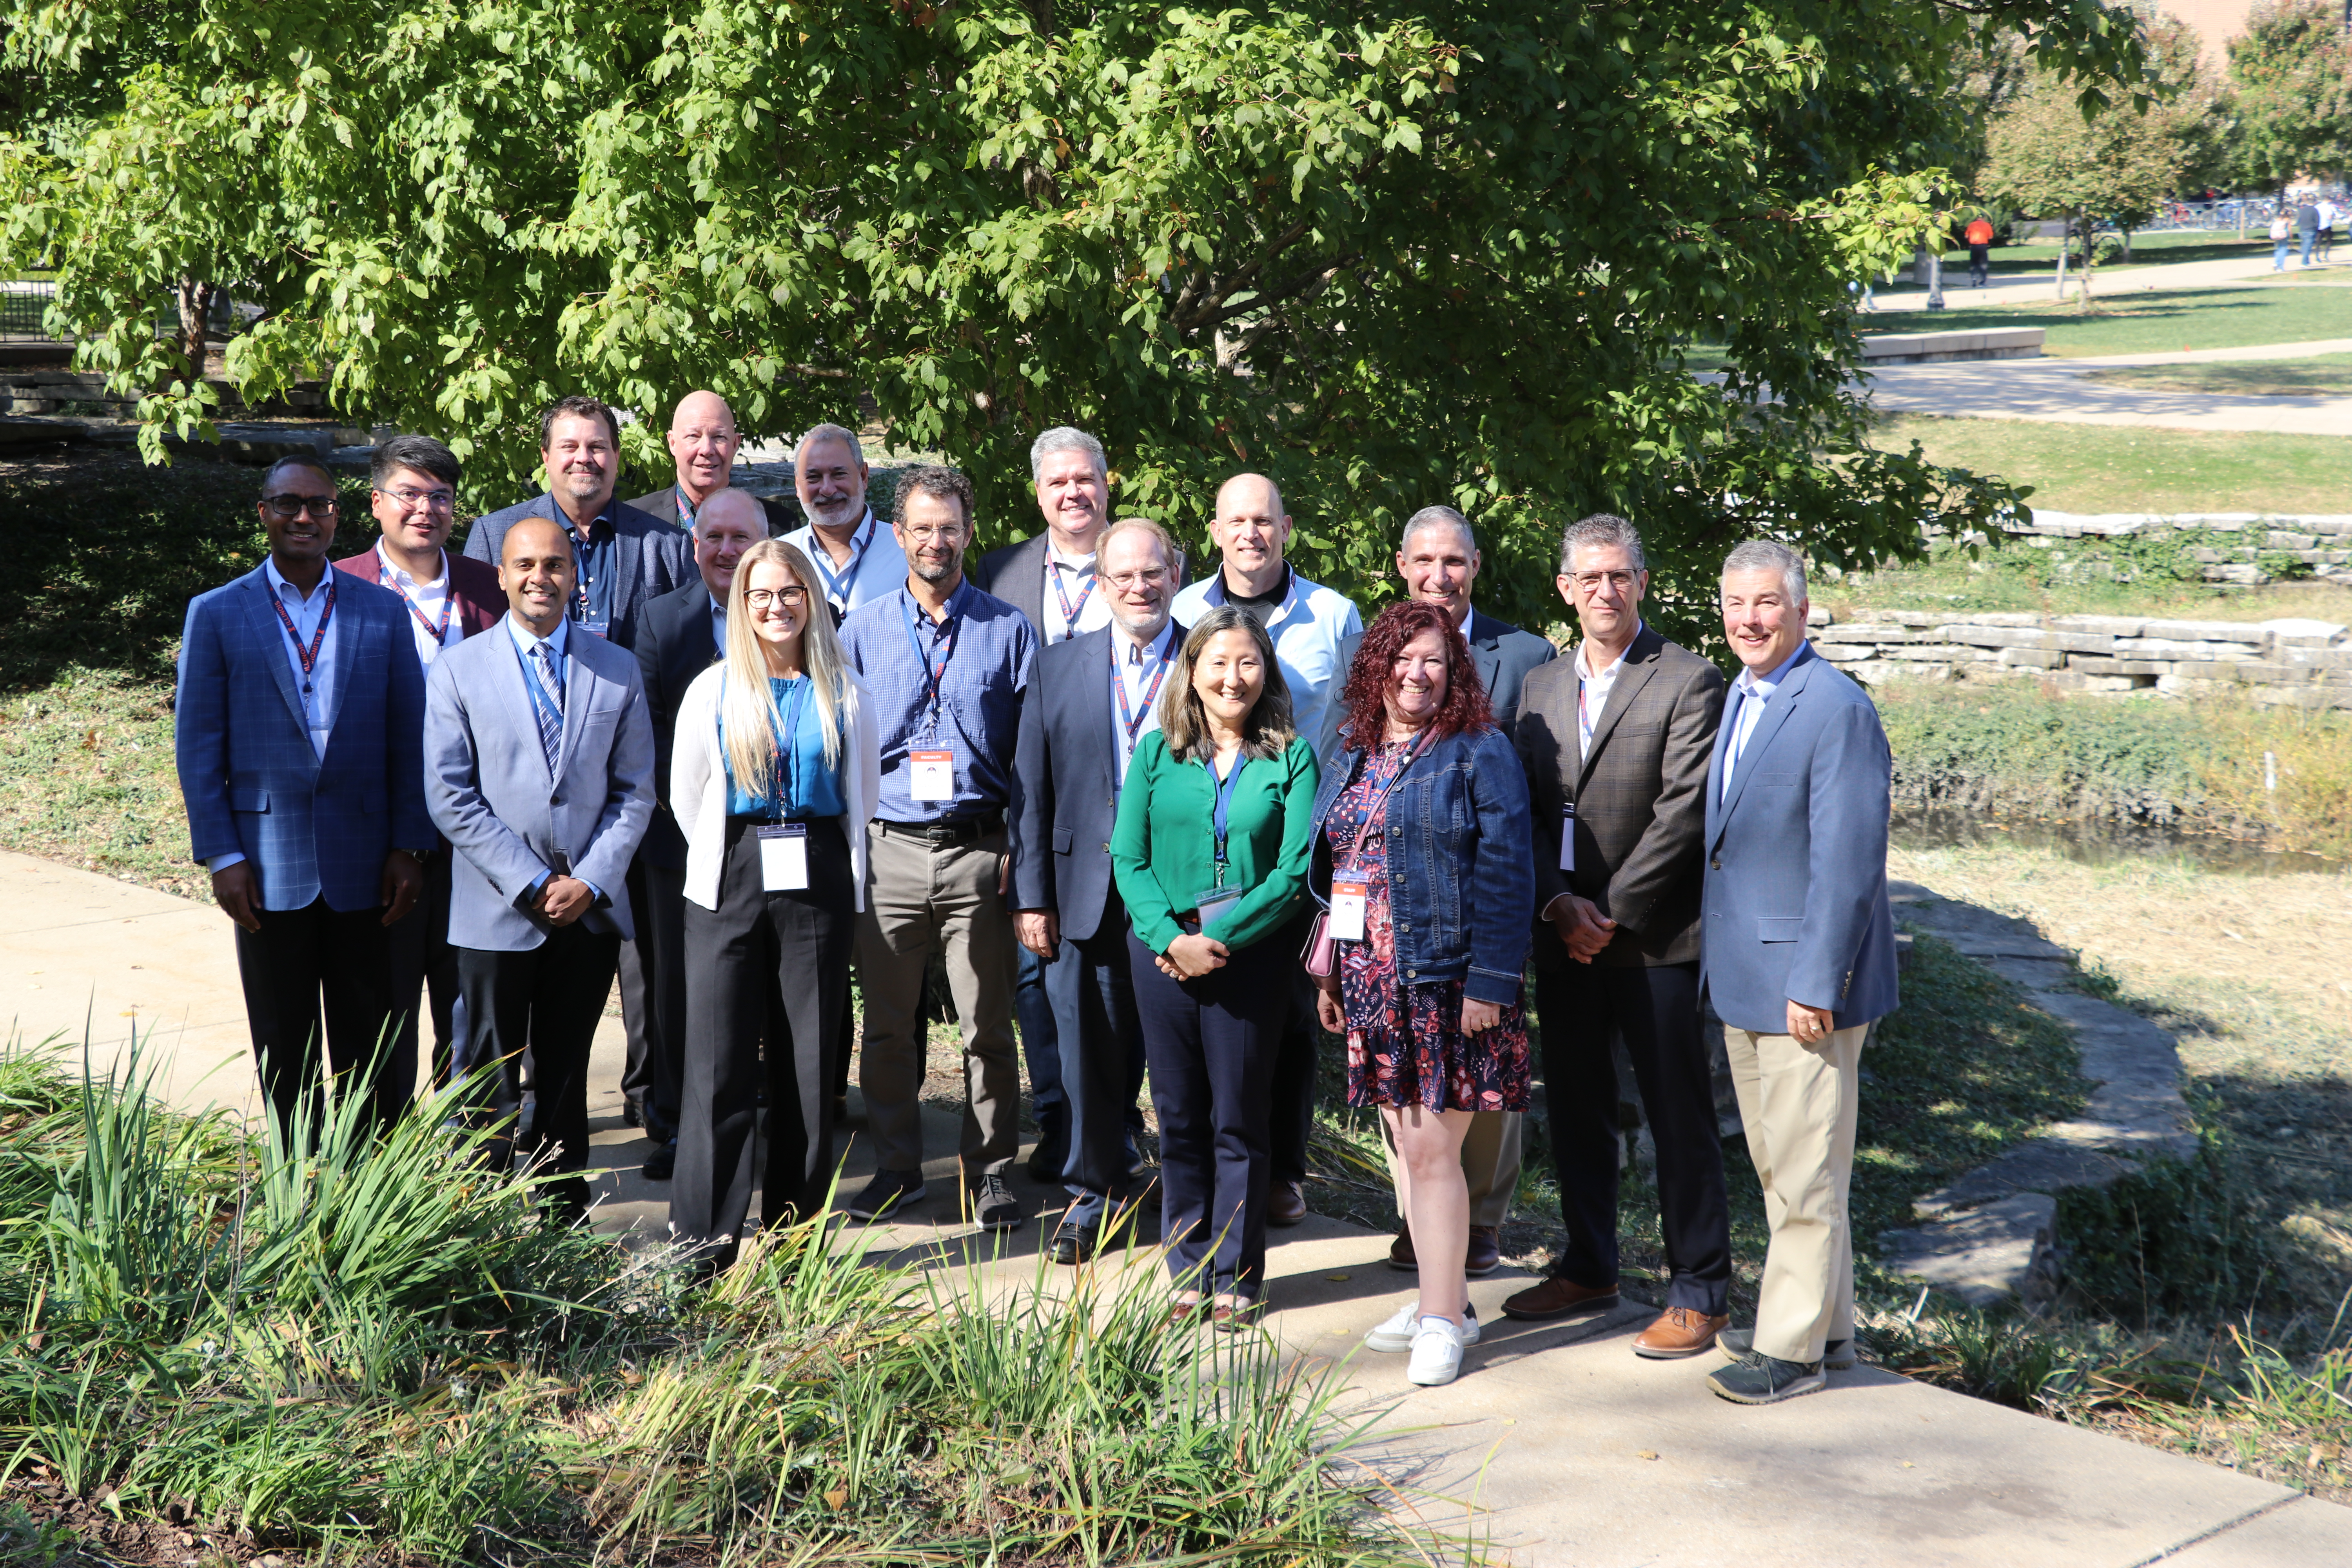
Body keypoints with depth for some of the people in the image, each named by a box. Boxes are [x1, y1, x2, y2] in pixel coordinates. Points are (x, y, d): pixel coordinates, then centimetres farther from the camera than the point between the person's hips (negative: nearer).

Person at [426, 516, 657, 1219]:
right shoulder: (458, 670, 0)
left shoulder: (619, 670, 7)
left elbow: (635, 792, 6)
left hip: (591, 911, 2)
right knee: (491, 1080, 3)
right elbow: (450, 797, -6)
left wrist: (591, 881, -8)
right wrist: (534, 884, -12)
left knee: (565, 1076, 11)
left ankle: (563, 1212, 20)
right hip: (497, 914, -2)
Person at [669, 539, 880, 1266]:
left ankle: (796, 1228, 13)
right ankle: (705, 1236, 0)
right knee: (720, 1060, -5)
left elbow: (865, 790, 16)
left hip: (817, 883, 1)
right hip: (731, 880, -1)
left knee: (810, 1060, 3)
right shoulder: (713, 689, 5)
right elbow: (687, 793, 12)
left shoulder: (844, 692, 6)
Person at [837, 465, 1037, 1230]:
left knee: (988, 1023, 3)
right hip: (887, 851, 1)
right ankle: (896, 1167, 20)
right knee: (888, 1023, 7)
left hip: (978, 851, -1)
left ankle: (990, 1170, 14)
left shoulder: (1009, 630, 5)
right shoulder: (861, 630, 9)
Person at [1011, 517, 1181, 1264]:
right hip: (1088, 895, 2)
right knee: (1092, 1054, 9)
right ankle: (1096, 1192, 26)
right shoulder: (1058, 668, 8)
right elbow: (1032, 789, 8)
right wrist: (1032, 896, 3)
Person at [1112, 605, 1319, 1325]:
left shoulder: (1291, 759, 2)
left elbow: (1296, 870, -6)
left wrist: (1219, 938, -14)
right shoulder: (1156, 754, 8)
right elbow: (1128, 858, 3)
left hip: (1252, 954, -2)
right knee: (1179, 1117, 8)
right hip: (1163, 950, 2)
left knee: (1238, 1120, 3)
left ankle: (1236, 1276, 12)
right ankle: (1187, 1272, 17)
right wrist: (1171, 937, -12)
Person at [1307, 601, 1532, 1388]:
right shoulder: (1353, 758, 14)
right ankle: (1442, 1297, 24)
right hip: (1371, 982, 7)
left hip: (1446, 984, -7)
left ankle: (1444, 1319, 3)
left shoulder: (1478, 754, -6)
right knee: (1405, 1146, 12)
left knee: (1431, 1151, -6)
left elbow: (1505, 874, -12)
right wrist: (1330, 970, 13)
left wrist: (1490, 983, -17)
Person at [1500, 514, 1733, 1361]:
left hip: (1653, 936, -6)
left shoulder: (1688, 682, -7)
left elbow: (1682, 815, -13)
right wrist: (1559, 903, -6)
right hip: (1563, 938, 6)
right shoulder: (1541, 687, 12)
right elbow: (1526, 810, 9)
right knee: (1575, 1110, 15)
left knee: (1679, 1118, 1)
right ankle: (1589, 1268, 30)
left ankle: (1699, 1292, 11)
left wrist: (1611, 913, -14)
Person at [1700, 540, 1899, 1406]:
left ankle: (1791, 1349, 9)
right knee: (1776, 1168, 18)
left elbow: (1846, 863, -19)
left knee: (1805, 1172, 0)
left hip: (1804, 979, -9)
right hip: (1744, 976, 9)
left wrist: (1815, 984, -20)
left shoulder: (1837, 710, -17)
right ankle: (1826, 1323, 30)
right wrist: (1720, 959, 17)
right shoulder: (1739, 697, 12)